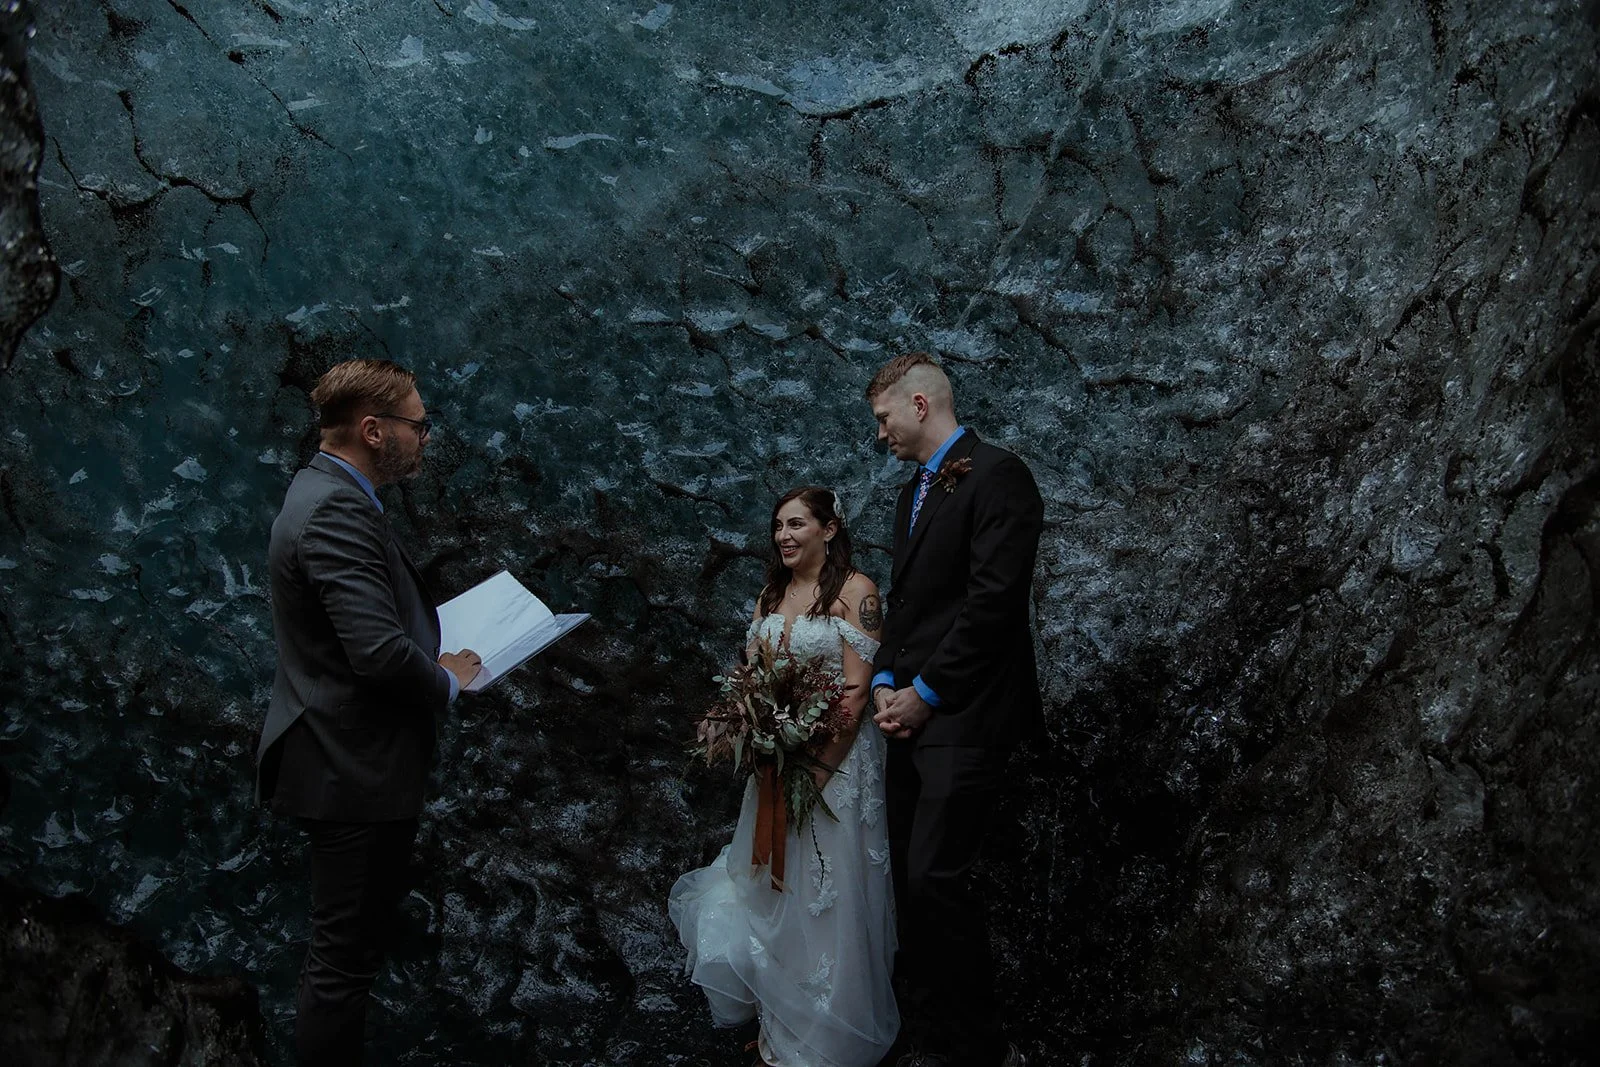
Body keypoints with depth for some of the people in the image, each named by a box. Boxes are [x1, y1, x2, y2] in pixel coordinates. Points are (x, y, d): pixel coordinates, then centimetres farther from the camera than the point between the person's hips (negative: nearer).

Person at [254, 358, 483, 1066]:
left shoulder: (326, 492, 11)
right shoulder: (337, 510, -22)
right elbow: (379, 651, -29)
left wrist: (436, 644, 7)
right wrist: (446, 681, -10)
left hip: (344, 761, 11)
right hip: (353, 769, -11)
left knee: (346, 945, 22)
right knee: (345, 956, 1)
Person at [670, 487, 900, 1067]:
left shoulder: (854, 590, -11)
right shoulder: (771, 594, 10)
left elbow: (856, 693, -16)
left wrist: (814, 773, -19)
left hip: (835, 760, -6)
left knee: (826, 900, 2)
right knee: (773, 893, 14)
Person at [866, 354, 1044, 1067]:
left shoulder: (997, 476, -9)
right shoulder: (914, 492, 20)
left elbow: (993, 601, -16)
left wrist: (925, 692, -13)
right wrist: (885, 681, 5)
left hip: (963, 718, -9)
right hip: (912, 714, 9)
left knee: (934, 879, -11)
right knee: (913, 881, 8)